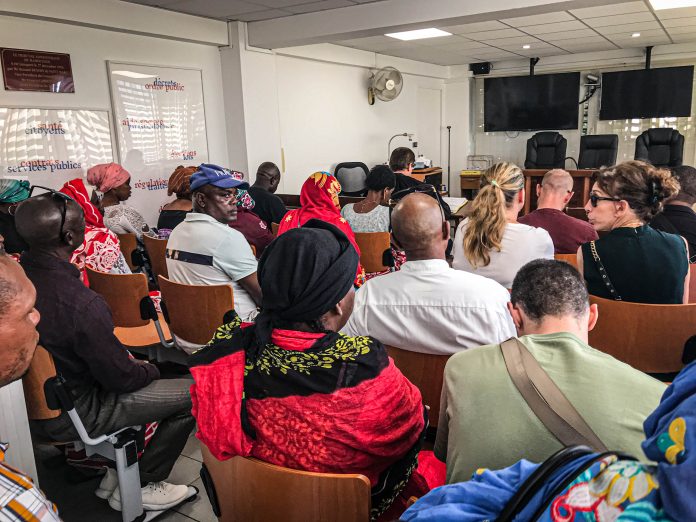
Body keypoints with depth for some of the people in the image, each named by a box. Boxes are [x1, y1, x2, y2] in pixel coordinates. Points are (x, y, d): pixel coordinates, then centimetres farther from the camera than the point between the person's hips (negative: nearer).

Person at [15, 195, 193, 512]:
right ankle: (140, 487, 14)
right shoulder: (81, 303, -34)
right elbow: (120, 378, -22)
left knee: (140, 370, 25)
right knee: (194, 393, -2)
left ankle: (117, 471, 29)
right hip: (69, 415, -8)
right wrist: (149, 370, 1)